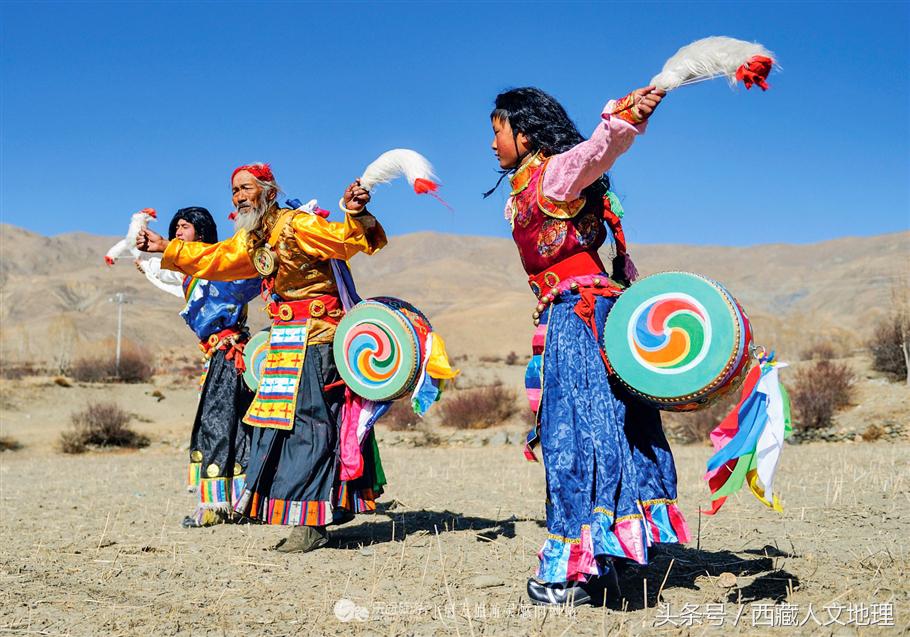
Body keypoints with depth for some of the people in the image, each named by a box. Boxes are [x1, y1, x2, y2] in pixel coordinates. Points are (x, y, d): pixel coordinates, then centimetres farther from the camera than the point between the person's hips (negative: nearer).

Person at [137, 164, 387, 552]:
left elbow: (348, 240, -22)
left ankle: (310, 523, -7)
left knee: (306, 422, -11)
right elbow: (212, 258, 29)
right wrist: (166, 249, 29)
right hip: (286, 341, 10)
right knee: (282, 424, 11)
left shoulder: (297, 224, -12)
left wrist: (355, 215, -42)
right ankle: (307, 520, 19)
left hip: (314, 336, -10)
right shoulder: (252, 239, 16)